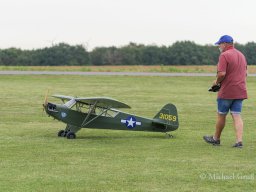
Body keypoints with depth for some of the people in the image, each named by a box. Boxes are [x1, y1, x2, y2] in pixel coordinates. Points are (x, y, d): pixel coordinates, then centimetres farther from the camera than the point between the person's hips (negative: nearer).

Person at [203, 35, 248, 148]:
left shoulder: (224, 55, -13)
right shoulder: (241, 55, 14)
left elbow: (222, 73, -21)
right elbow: (245, 73, 20)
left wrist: (216, 81, -4)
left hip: (226, 92, -7)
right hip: (240, 91, 7)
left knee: (221, 115, 9)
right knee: (237, 116, 3)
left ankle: (216, 139, 23)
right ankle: (239, 141, -7)